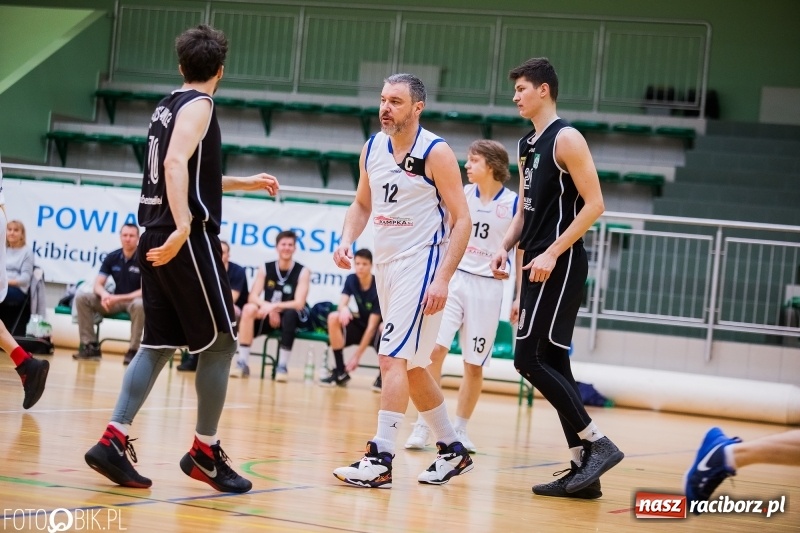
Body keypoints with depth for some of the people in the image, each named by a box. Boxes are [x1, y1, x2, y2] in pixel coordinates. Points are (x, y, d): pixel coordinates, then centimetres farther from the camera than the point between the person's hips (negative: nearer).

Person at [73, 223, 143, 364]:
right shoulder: (112, 258, -1)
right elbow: (97, 285, -3)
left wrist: (118, 298, -27)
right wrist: (105, 294, -28)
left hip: (134, 300, -4)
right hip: (115, 300, 4)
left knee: (140, 305, -41)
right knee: (81, 297, -15)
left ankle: (133, 350, -27)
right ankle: (90, 346, -14)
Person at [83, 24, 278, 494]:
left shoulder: (169, 105, 19)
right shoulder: (198, 105, -8)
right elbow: (175, 164, -24)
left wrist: (246, 183, 40)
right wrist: (183, 226, -34)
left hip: (158, 239, 9)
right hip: (187, 240, -9)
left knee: (159, 344, 8)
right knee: (220, 343, -1)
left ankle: (113, 442, 0)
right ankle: (205, 452, 3)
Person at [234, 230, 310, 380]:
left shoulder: (302, 272, -10)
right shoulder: (266, 268, -1)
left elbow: (299, 303, -19)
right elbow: (252, 297, -7)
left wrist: (274, 306, -32)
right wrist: (269, 307, -28)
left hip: (294, 317, -3)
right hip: (269, 316, 3)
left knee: (290, 313, -37)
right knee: (249, 309, -27)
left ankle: (282, 366, -31)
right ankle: (242, 363, -27)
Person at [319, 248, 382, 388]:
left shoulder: (379, 288, -22)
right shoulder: (351, 280, -6)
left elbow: (372, 326, -24)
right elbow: (342, 304, -16)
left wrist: (357, 355, -27)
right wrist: (344, 308, -44)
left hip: (377, 331, -5)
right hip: (361, 325, 5)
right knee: (334, 317, -22)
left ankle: (383, 375, -19)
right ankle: (340, 372, -19)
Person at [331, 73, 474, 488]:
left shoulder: (436, 153, -13)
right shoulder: (372, 149, 6)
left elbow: (461, 220, -13)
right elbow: (362, 204, 19)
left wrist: (443, 279, -21)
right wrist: (347, 240, -1)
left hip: (421, 266, -8)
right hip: (386, 265, 8)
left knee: (393, 358, -17)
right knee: (412, 367, 13)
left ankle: (381, 460, -17)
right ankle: (452, 450, 26)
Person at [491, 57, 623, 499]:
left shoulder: (566, 139, -10)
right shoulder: (527, 145, 17)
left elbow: (594, 203, -16)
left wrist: (552, 253, -20)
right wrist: (506, 248, 7)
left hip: (559, 265, -9)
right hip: (538, 266, 9)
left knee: (530, 358, -14)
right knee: (551, 363, 6)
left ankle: (598, 443, -12)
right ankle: (583, 468, 8)